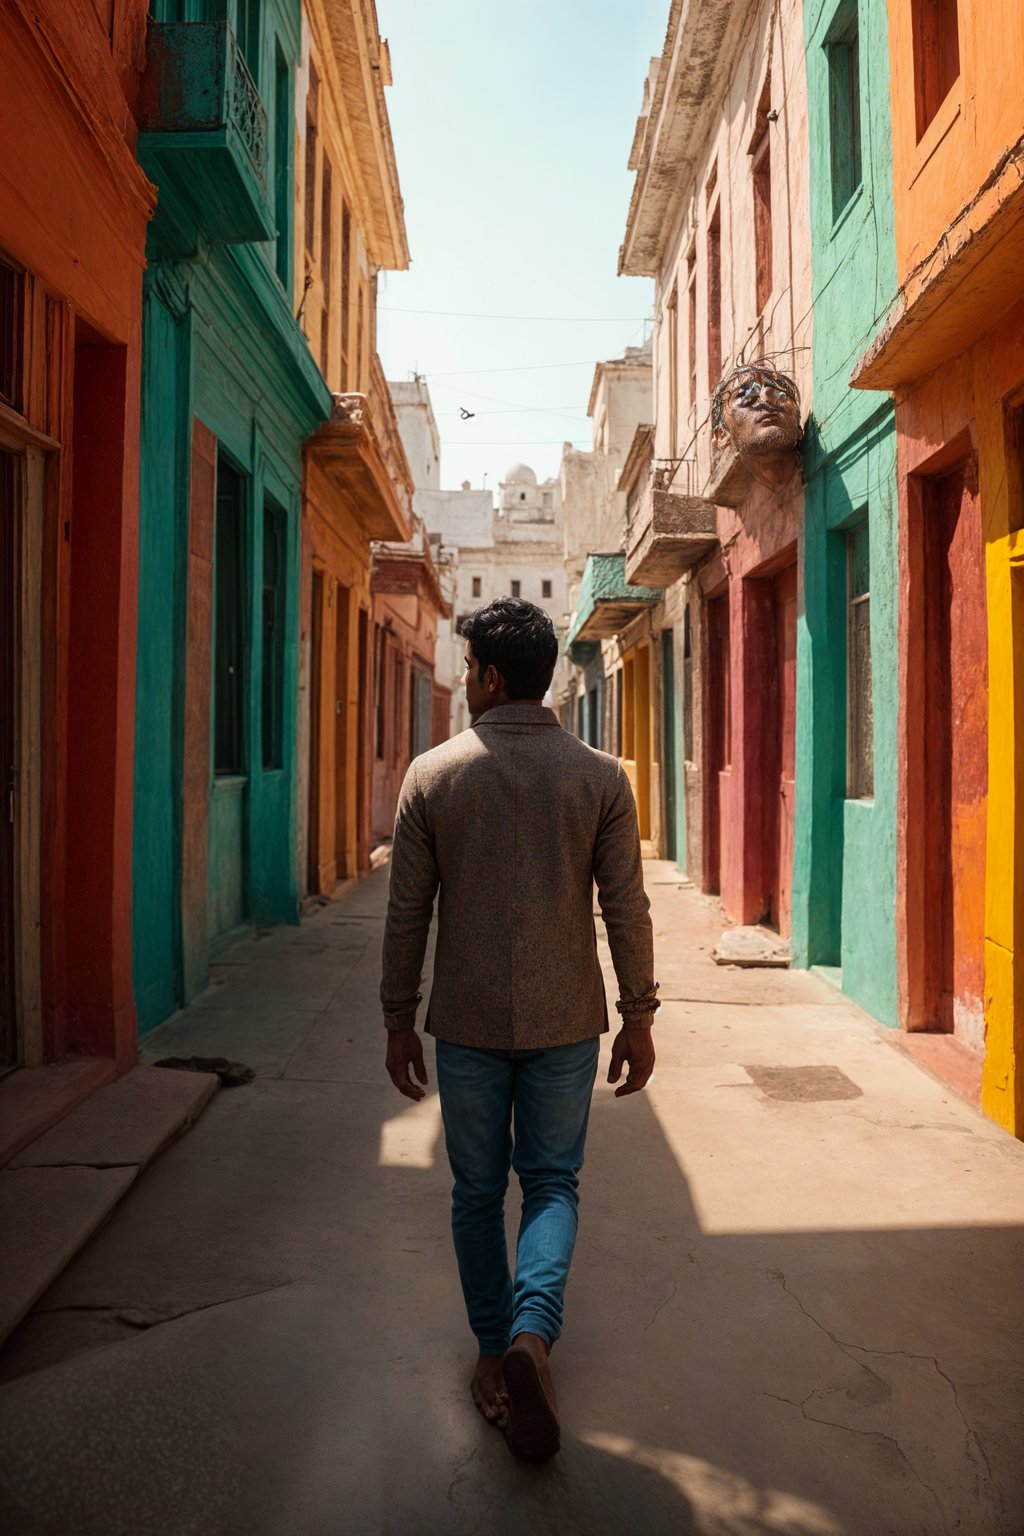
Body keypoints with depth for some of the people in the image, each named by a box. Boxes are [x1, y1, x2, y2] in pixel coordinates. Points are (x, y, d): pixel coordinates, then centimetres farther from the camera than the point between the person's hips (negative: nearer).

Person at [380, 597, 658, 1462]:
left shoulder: (432, 775, -6)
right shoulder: (601, 777, -6)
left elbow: (408, 912, -3)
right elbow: (626, 910, -5)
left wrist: (398, 1021, 7)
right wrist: (639, 1018, 5)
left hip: (467, 1023, 0)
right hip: (565, 1021, 0)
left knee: (477, 1192, 16)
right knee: (552, 1183, 14)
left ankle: (496, 1354, 27)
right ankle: (532, 1332, -5)